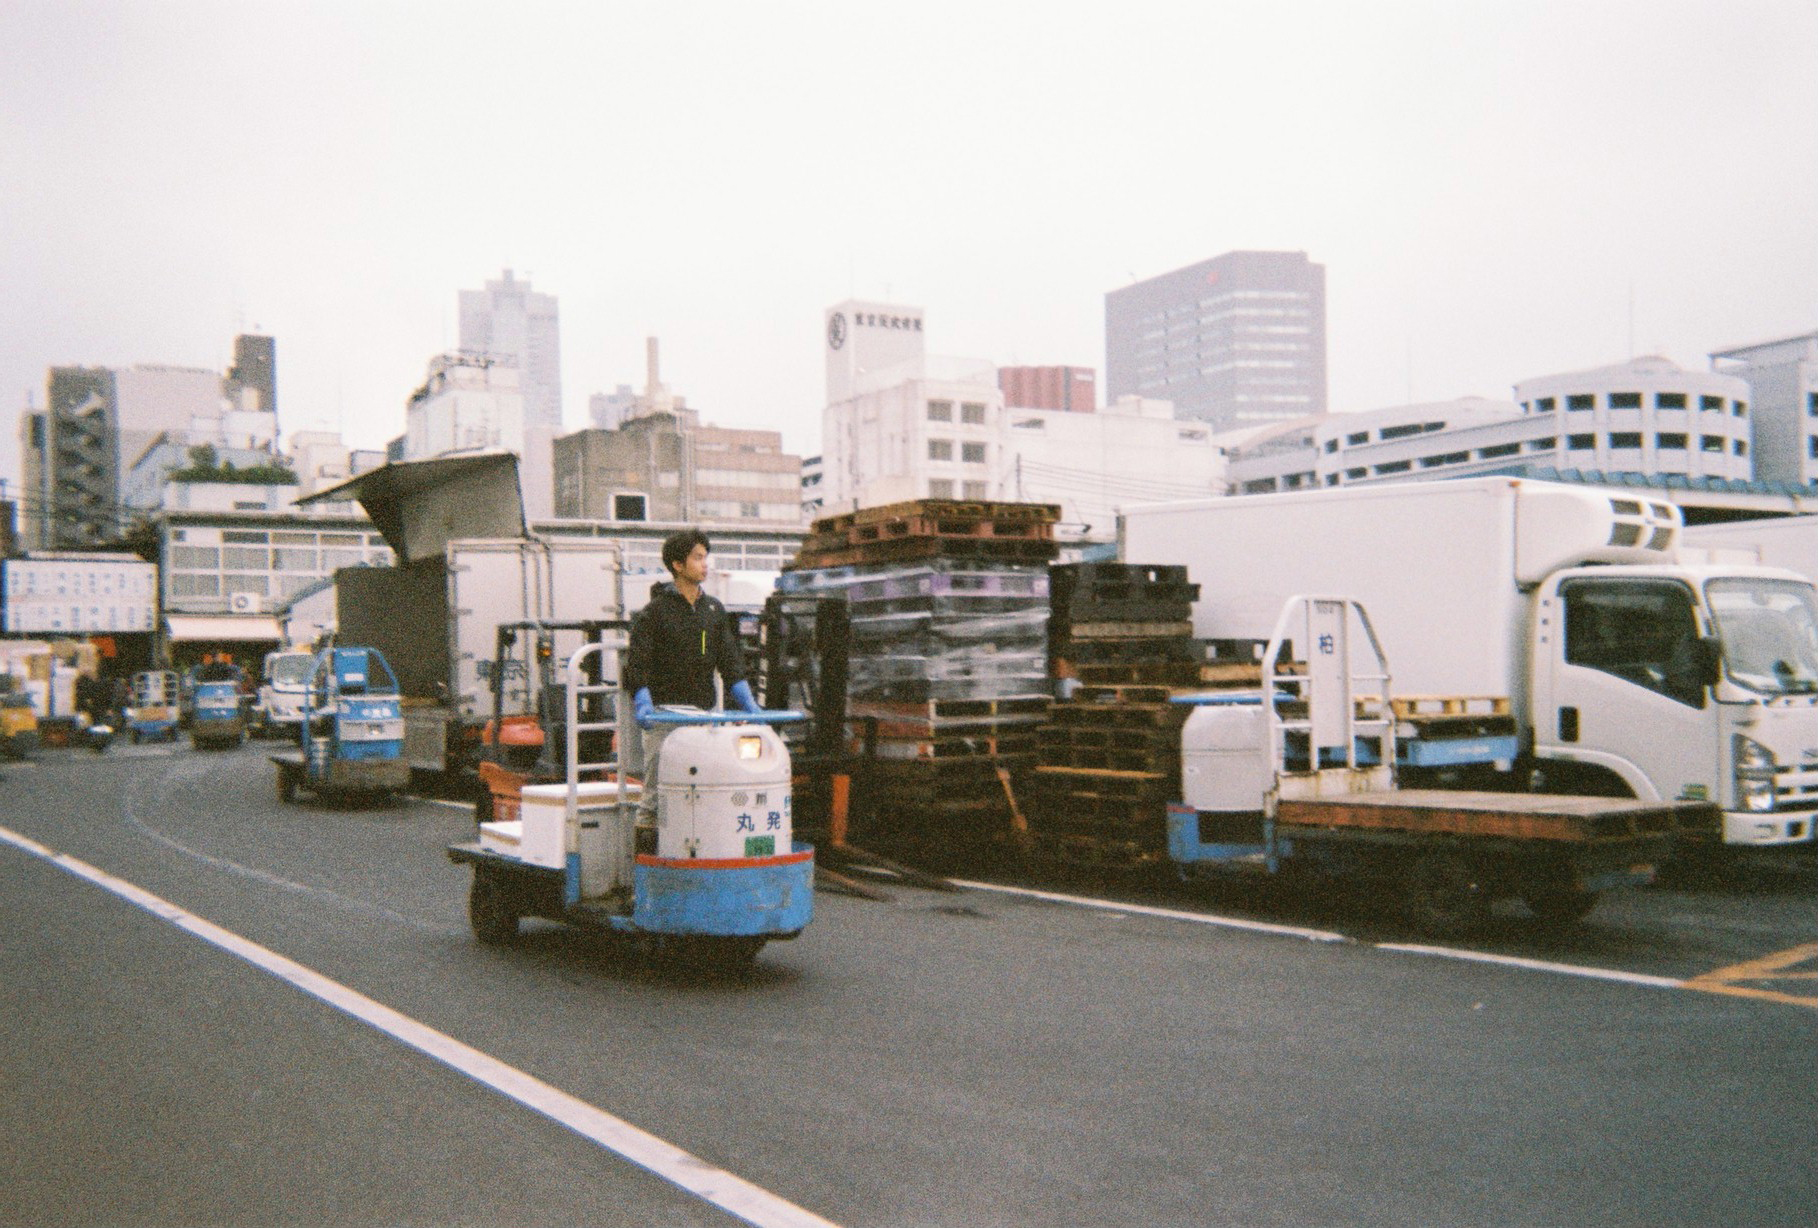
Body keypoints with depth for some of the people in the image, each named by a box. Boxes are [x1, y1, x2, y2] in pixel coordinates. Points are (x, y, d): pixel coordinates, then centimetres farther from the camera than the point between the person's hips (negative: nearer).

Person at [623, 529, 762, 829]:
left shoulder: (714, 610, 14)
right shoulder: (654, 611, -2)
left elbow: (729, 663, 13)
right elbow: (637, 664, -8)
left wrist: (750, 705, 2)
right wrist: (643, 706, -22)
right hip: (664, 714, -5)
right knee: (657, 789, -4)